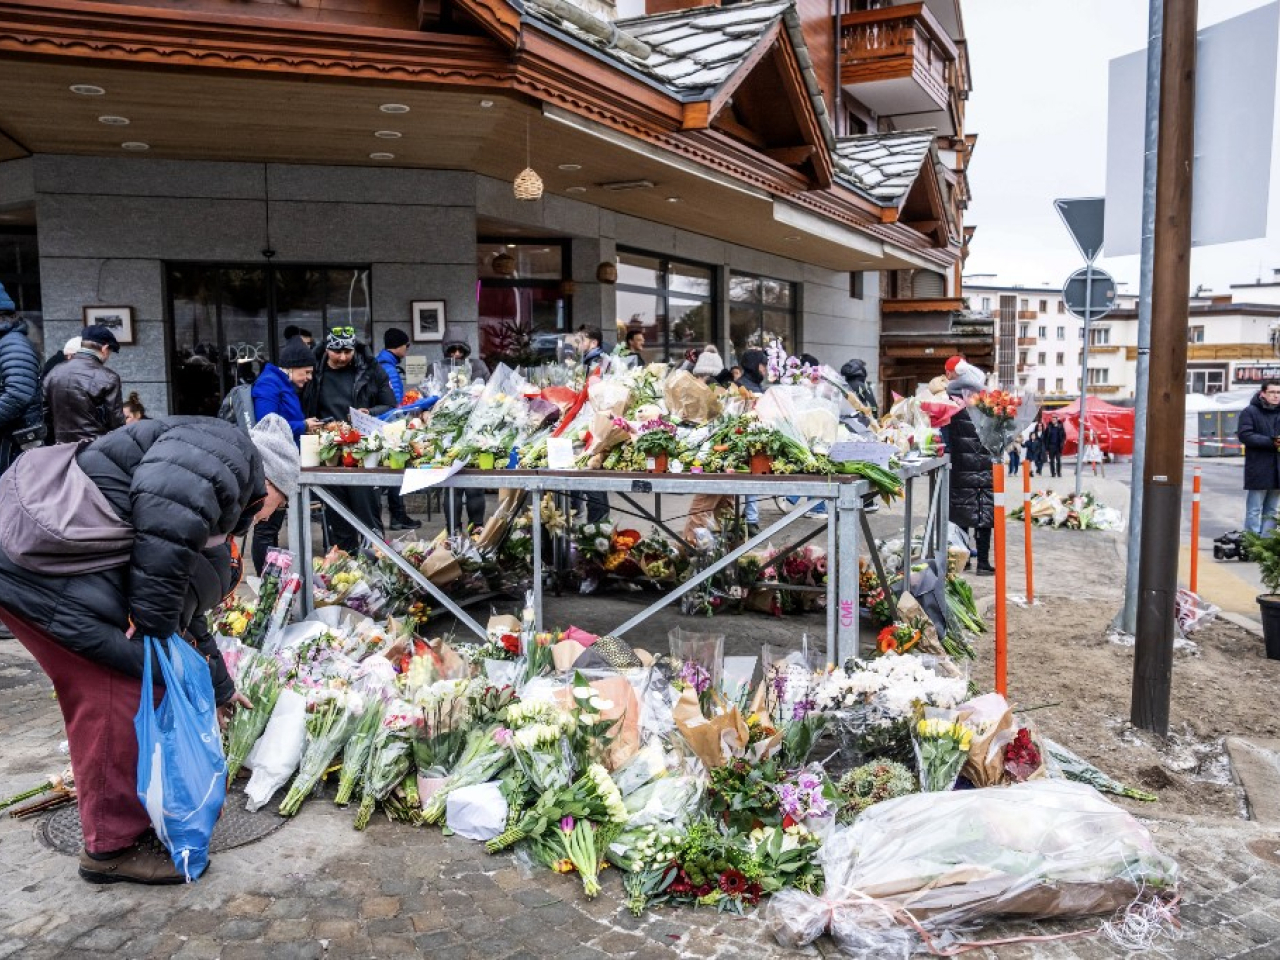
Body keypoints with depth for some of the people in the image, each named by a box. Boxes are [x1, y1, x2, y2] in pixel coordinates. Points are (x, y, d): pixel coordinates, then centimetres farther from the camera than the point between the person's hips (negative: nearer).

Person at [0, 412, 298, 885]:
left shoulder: (216, 517, 26)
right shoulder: (229, 448, -4)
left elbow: (185, 612, 35)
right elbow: (164, 508, -24)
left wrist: (217, 686, 43)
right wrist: (156, 627, -17)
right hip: (44, 558, -11)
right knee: (126, 694, -4)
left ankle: (127, 817, 33)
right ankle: (115, 845, 10)